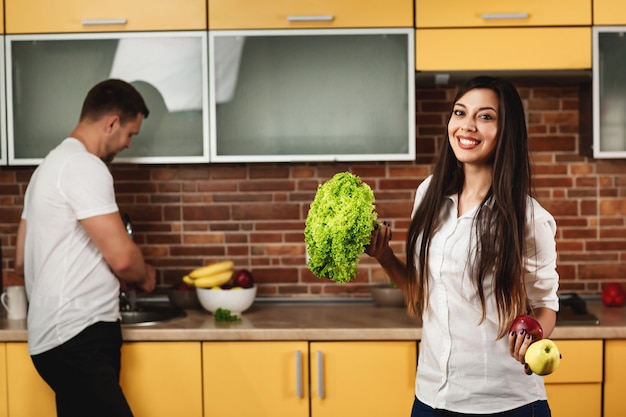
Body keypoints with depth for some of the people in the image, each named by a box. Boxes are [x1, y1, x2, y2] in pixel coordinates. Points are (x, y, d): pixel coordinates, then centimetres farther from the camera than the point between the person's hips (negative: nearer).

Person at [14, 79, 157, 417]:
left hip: (67, 337, 11)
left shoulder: (53, 165, 19)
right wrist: (144, 276, 5)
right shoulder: (84, 166, -13)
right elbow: (121, 256, -18)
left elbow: (22, 261, 24)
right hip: (78, 341, -11)